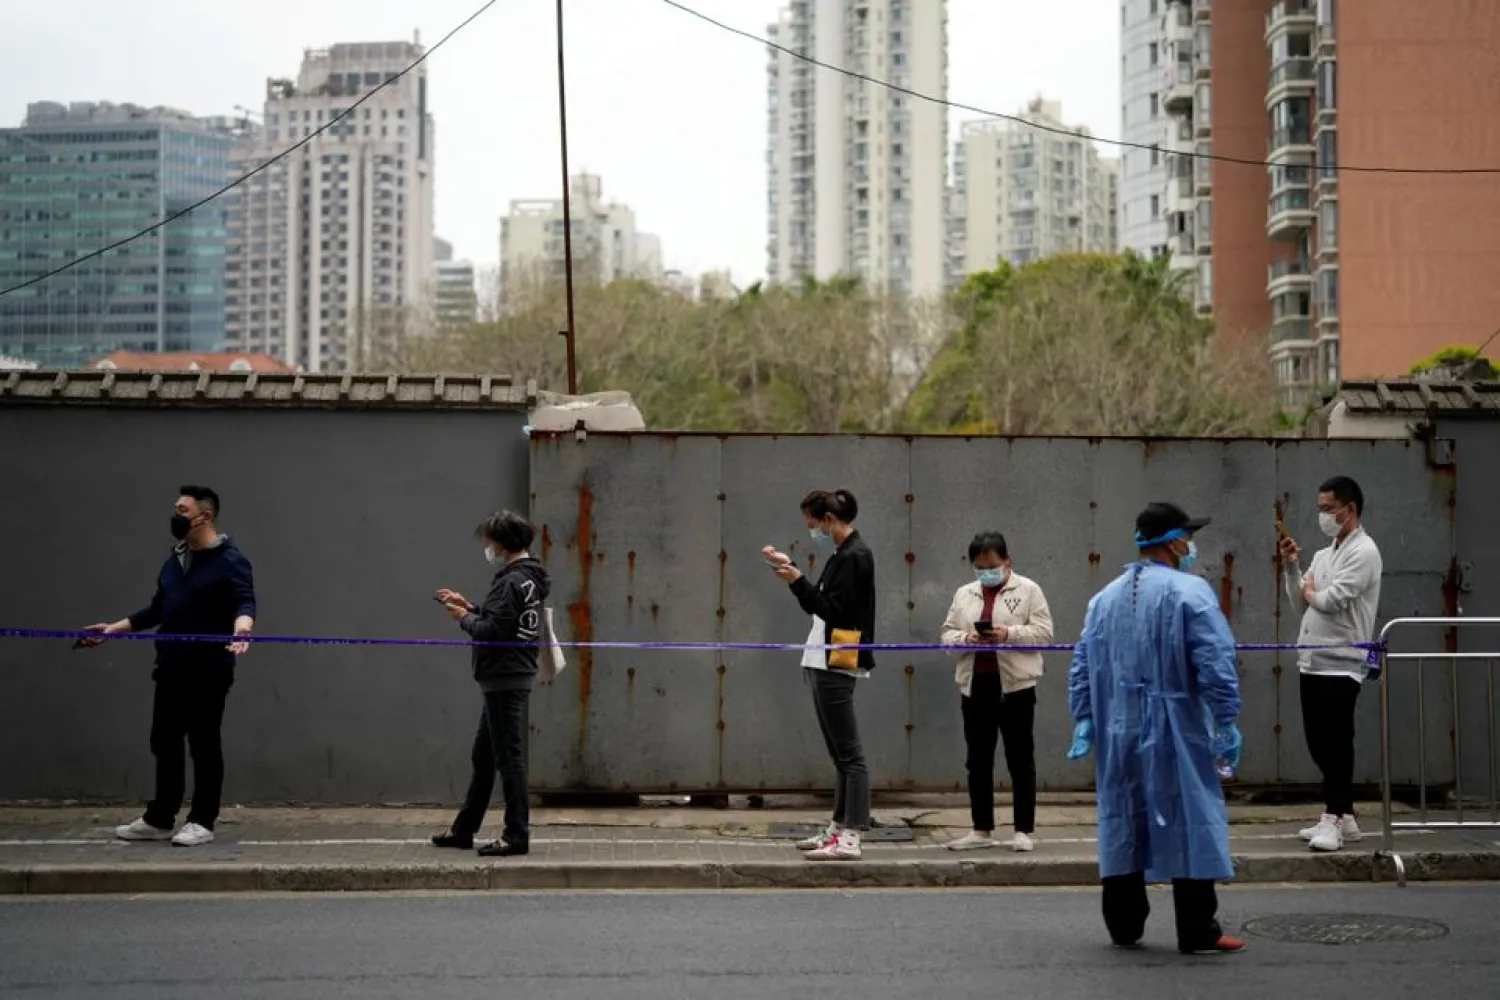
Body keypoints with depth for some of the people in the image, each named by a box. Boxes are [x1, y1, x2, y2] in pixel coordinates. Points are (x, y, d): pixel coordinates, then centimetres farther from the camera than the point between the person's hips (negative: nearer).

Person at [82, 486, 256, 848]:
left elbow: (245, 602, -23)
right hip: (172, 667, 8)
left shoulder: (229, 560, -10)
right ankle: (159, 820, 19)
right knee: (165, 743, 11)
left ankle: (202, 823, 7)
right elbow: (157, 610, 23)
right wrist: (115, 628, 19)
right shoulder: (174, 560, 16)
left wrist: (241, 629, -44)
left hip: (209, 670, -8)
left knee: (204, 744, 0)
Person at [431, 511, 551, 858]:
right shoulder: (529, 579, 14)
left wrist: (464, 619, -6)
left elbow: (493, 631, -22)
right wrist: (470, 607, 13)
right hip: (512, 678, 10)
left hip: (505, 681, -10)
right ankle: (464, 830, 25)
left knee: (509, 758, -5)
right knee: (483, 758, 16)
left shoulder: (511, 581, -17)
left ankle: (517, 836, 0)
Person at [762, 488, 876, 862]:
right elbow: (820, 604, 22)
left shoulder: (855, 556, -12)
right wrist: (790, 567, 23)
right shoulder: (843, 554, 17)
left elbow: (834, 610, -18)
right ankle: (839, 828, 20)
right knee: (840, 753, 14)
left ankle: (850, 839, -12)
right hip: (824, 663, 11)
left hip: (836, 666, -11)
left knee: (849, 754, -11)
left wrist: (798, 581, -19)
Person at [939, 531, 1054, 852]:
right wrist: (966, 638, -10)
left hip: (1015, 685, -4)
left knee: (1020, 760, 2)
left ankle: (1024, 831, 7)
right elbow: (947, 634, 11)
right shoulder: (964, 594, 14)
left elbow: (1043, 631, -6)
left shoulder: (1028, 590, 1)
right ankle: (982, 830, 15)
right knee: (978, 762, 7)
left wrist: (1009, 634, -20)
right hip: (975, 685, 4)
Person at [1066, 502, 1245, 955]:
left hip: (1117, 731, 6)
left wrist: (1084, 717, 14)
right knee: (1189, 821, -1)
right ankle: (1198, 933, -1)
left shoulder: (1105, 597, 12)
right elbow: (1215, 663, -15)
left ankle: (1123, 926, 16)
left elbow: (1083, 661, 12)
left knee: (1122, 821, 12)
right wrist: (1226, 721, -11)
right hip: (1175, 731, -6)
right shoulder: (1189, 592, -9)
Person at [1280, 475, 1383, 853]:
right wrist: (1291, 568, 4)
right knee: (1320, 744, 10)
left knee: (1335, 744, -6)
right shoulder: (1323, 555, 17)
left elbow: (1331, 601, -18)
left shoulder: (1363, 552, -8)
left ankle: (1334, 818, -2)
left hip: (1341, 664, -8)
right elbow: (1300, 602, 17)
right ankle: (1342, 816, 17)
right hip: (1312, 662, 8)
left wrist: (1311, 592, 3)